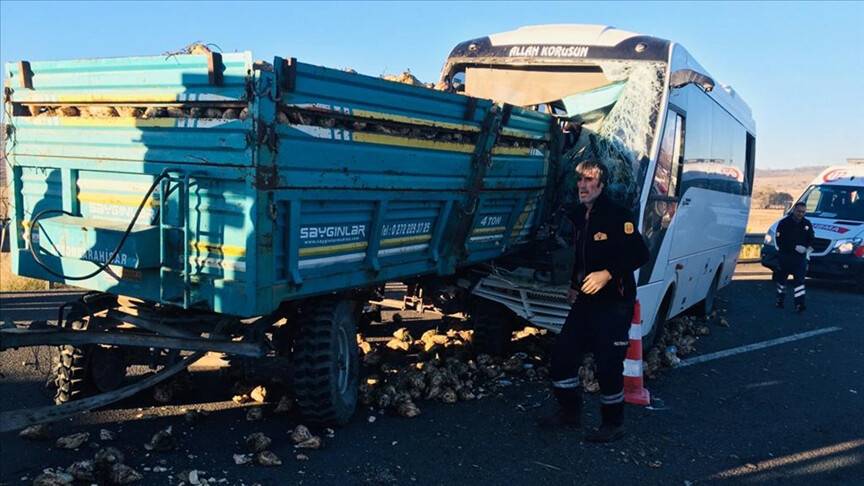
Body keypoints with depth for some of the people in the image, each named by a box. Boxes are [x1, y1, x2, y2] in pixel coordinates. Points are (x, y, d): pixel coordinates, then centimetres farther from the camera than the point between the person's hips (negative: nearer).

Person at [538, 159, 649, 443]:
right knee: (562, 354, 8)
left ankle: (613, 424, 15)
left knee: (608, 365, -3)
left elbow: (640, 255, -18)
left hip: (614, 303, -8)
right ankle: (569, 411, 26)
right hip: (586, 300, 8)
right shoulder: (579, 217, 12)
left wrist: (608, 274, -24)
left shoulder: (617, 216, -13)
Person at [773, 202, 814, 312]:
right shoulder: (784, 223, -8)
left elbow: (811, 238, 12)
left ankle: (799, 304, -13)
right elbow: (780, 241, -14)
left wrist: (809, 247, -10)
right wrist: (795, 247, -22)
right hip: (785, 256, -1)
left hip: (800, 257, 1)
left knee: (799, 279, -8)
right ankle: (780, 299, 29)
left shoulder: (807, 224, 4)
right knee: (781, 278, 12)